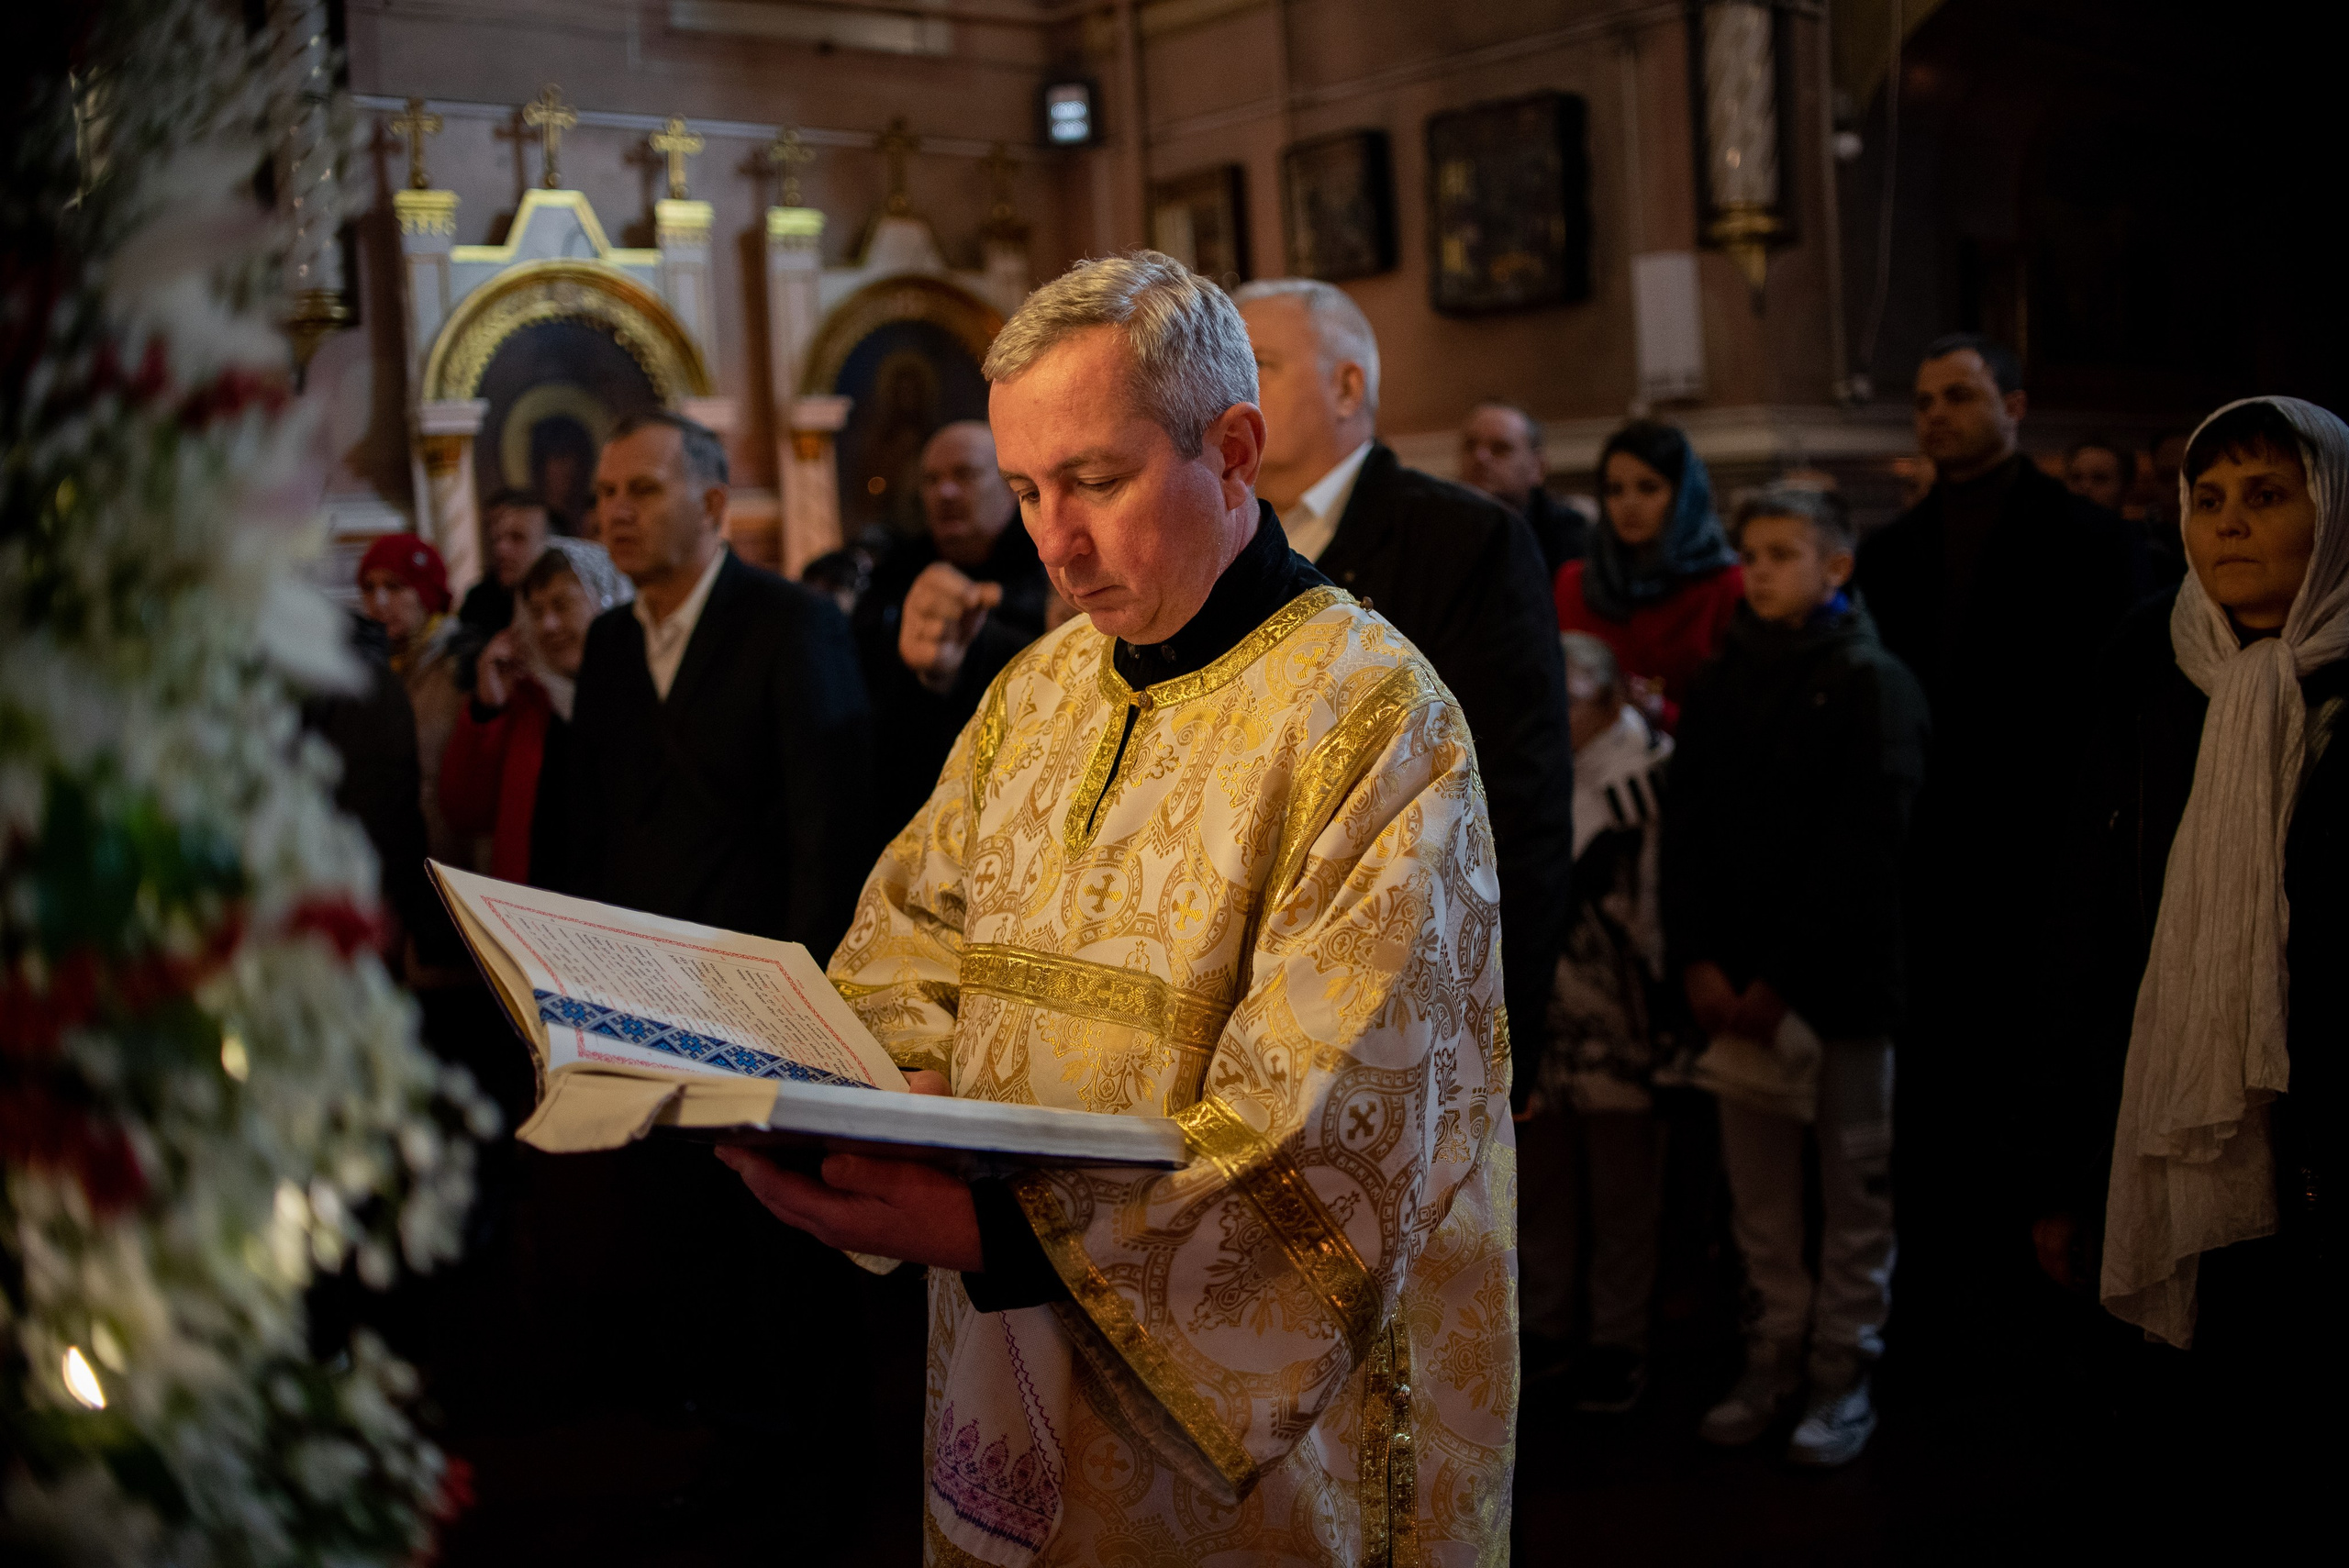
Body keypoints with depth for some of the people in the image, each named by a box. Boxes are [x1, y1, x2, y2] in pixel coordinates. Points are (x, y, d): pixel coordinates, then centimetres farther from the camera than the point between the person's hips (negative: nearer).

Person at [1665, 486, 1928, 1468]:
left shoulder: (1875, 687, -5)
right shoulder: (1718, 688, 11)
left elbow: (1861, 850, -11)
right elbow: (1687, 832, 8)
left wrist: (1782, 981, -13)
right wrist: (1699, 963, -5)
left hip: (1840, 978, -4)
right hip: (1736, 983, 4)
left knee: (1854, 1187, 4)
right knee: (1758, 1191, 8)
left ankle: (1843, 1376, 14)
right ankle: (1775, 1358, 19)